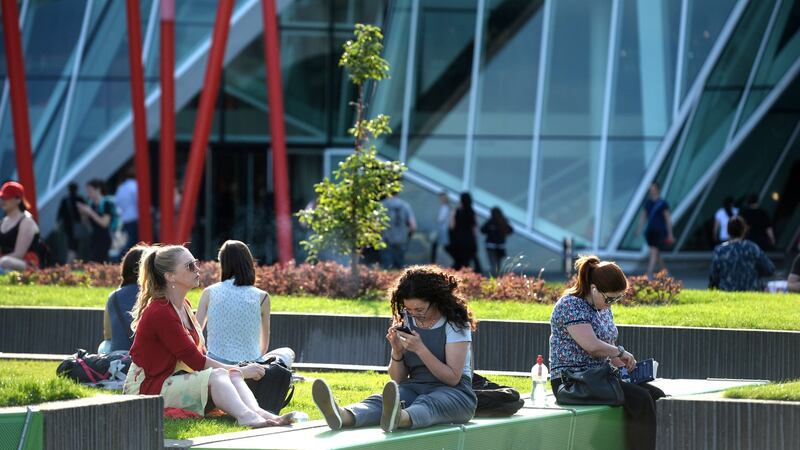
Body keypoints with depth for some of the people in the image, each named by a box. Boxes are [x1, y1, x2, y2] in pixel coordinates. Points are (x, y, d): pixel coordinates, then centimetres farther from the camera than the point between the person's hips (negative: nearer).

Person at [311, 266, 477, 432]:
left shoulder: (455, 324, -4)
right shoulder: (407, 323, 11)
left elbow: (453, 378, -12)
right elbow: (398, 379, 12)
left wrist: (420, 349, -20)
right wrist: (397, 352, -9)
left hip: (454, 392, -4)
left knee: (427, 403, -40)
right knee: (381, 400, -30)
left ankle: (396, 418, -77)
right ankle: (344, 416, -64)